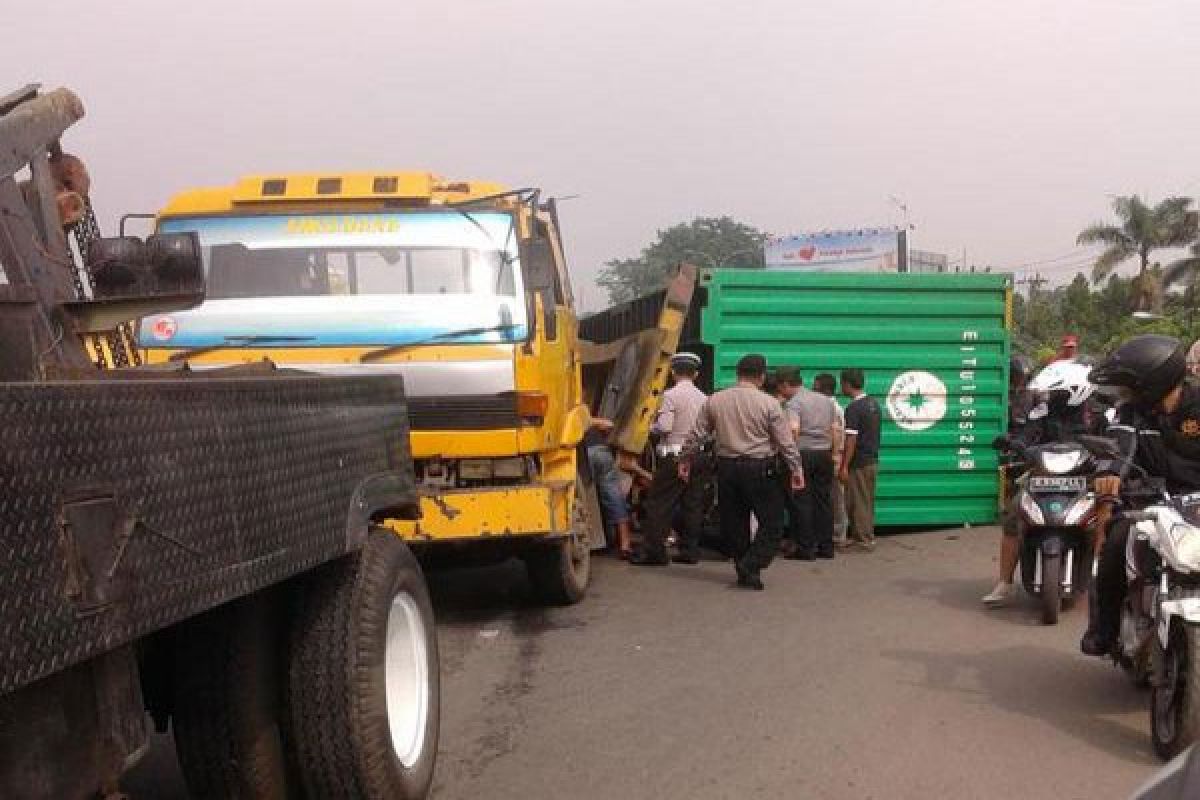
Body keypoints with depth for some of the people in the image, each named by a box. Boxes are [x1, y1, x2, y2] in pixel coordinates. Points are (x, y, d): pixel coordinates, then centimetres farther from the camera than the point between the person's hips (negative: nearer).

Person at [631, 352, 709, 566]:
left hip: (673, 455, -6)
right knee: (693, 504, 9)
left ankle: (653, 551, -2)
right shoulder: (704, 398, 7)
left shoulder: (671, 395, -10)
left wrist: (652, 426, 4)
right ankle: (690, 550, 12)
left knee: (659, 503, -1)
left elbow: (664, 427, -16)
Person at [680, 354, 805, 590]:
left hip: (726, 467, 4)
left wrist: (685, 460, 20)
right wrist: (796, 469, 1)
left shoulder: (714, 401, 3)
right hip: (760, 468, -4)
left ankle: (743, 570, 18)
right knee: (771, 523, 3)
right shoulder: (769, 403, -6)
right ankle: (751, 565, -11)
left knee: (734, 523, 13)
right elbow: (786, 441, -6)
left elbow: (696, 435, 9)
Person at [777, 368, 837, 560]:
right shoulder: (826, 400, 14)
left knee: (802, 502, -1)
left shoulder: (794, 403, -9)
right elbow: (834, 430, 13)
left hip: (803, 453, -7)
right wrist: (831, 454, 17)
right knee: (824, 500, 10)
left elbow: (793, 432, -22)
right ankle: (826, 547, 14)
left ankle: (805, 549, 0)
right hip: (825, 453, 7)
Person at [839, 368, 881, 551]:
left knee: (858, 503, 0)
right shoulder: (874, 404, 10)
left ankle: (864, 540, 3)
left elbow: (851, 440, -20)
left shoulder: (854, 408, -18)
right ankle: (867, 536, 21)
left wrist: (844, 466, -18)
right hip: (873, 461, 8)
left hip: (859, 463, -8)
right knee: (868, 501, 15)